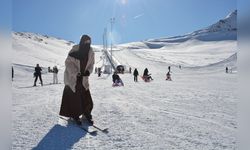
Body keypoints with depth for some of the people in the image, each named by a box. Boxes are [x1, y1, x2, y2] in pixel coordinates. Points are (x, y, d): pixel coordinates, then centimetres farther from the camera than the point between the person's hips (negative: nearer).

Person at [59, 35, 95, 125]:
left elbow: (91, 64, 7)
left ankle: (86, 115, 24)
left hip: (83, 79, 4)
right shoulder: (74, 50, -18)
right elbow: (68, 63, -15)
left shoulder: (91, 52, -3)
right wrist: (76, 73, -26)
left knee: (87, 98, 3)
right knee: (74, 98, 2)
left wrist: (88, 71, -13)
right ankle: (75, 116, 23)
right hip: (72, 78, -4)